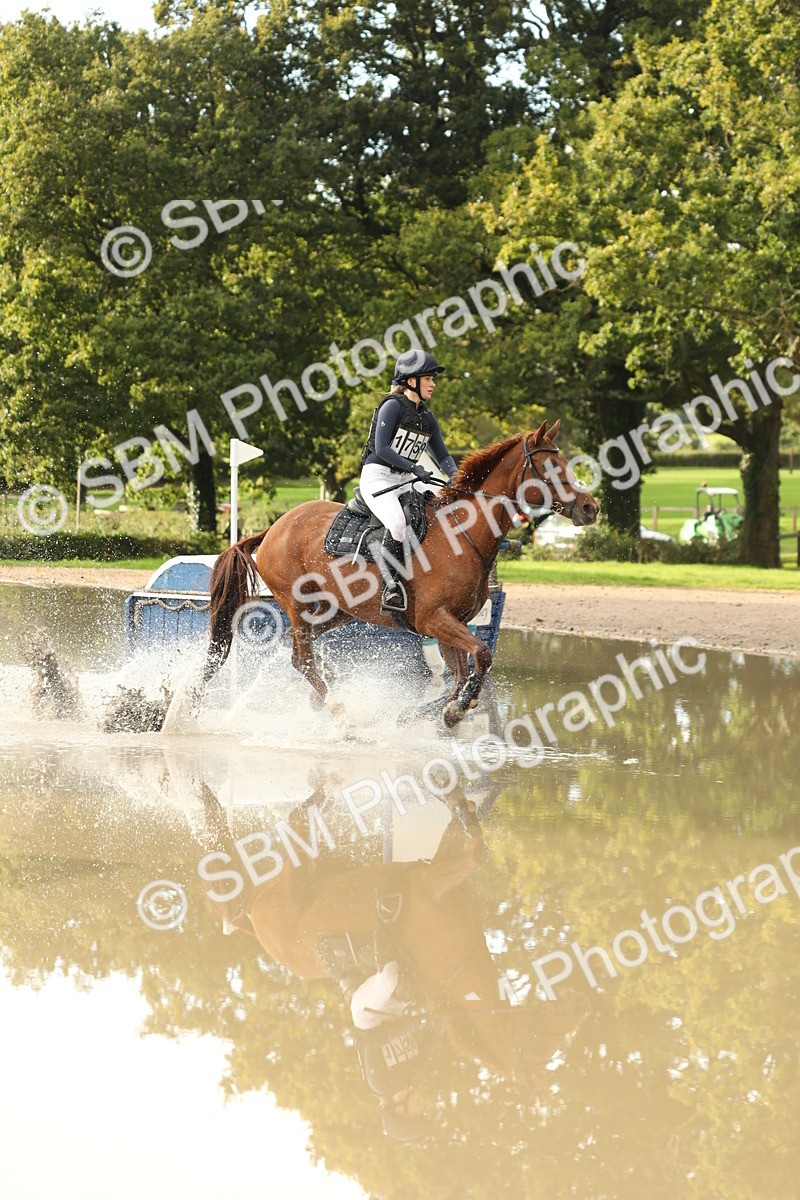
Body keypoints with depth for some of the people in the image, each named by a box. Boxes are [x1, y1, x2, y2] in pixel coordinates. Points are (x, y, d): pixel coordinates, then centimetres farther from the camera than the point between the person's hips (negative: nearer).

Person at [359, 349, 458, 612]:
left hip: (406, 482, 8)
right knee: (397, 522, -34)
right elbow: (381, 448, -16)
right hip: (377, 478, -8)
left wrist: (455, 476, -4)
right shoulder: (393, 406, -8)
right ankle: (391, 586, -29)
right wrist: (413, 467, -25)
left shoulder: (427, 418, 15)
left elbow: (441, 455, 16)